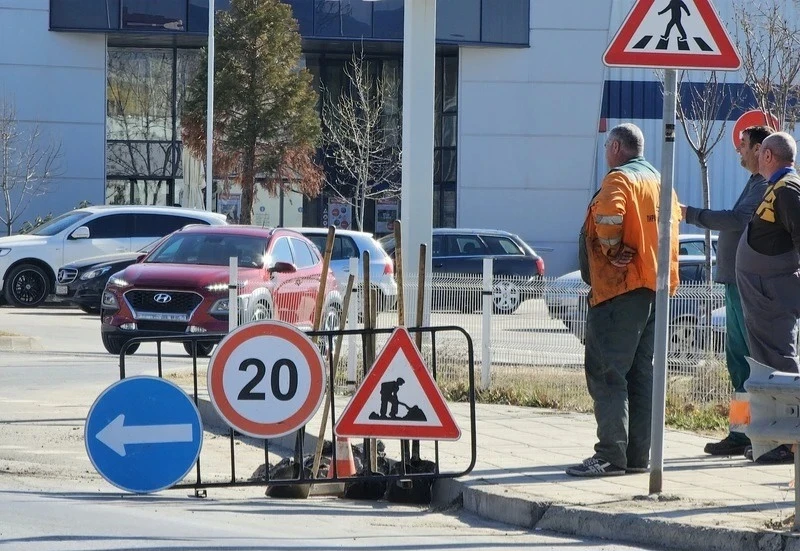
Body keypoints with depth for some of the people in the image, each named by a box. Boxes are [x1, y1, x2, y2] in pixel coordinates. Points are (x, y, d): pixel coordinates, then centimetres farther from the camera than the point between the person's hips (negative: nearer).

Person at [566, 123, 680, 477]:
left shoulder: (619, 179, -10)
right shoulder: (660, 181, 18)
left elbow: (608, 219, -27)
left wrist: (612, 253, -13)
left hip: (620, 288, -9)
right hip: (655, 286, 9)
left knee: (605, 372, -8)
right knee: (642, 373, 11)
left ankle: (611, 455, -14)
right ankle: (639, 455, 11)